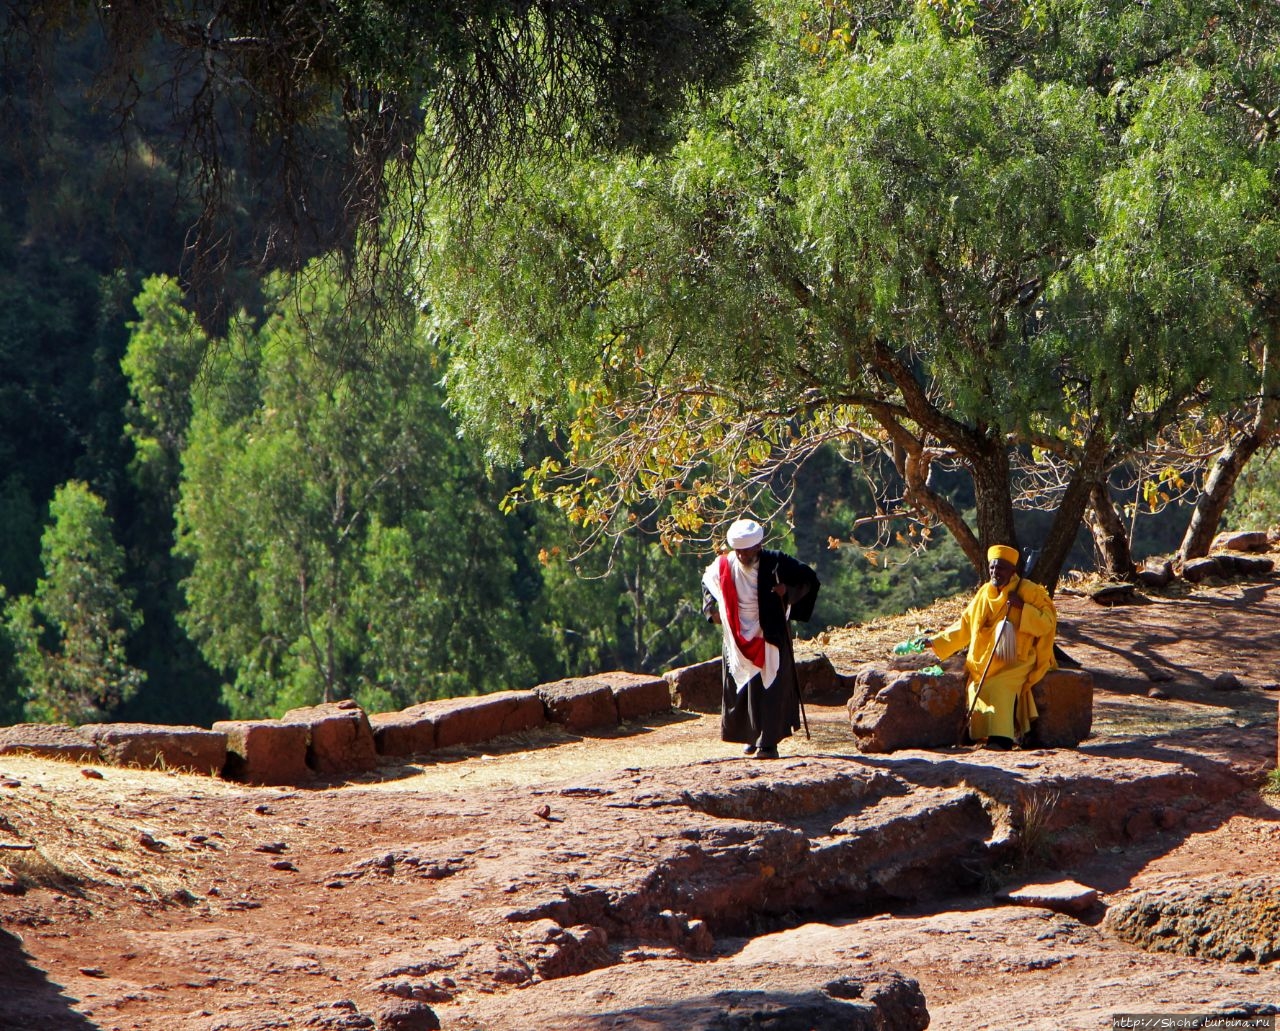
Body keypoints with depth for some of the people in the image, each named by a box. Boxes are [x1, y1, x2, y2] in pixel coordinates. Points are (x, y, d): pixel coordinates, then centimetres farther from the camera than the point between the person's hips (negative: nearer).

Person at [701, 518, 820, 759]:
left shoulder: (775, 563, -12)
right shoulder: (724, 565, -4)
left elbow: (809, 579, -3)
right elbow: (707, 581, 19)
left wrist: (788, 591, -20)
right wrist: (711, 610, 5)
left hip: (770, 637, -3)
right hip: (738, 639, 3)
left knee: (770, 688, -7)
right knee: (741, 688, 7)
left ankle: (768, 743, -7)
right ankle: (752, 737, 23)